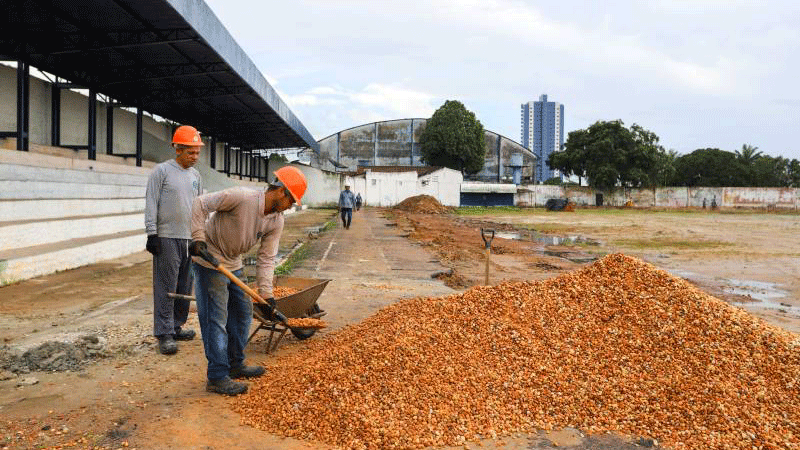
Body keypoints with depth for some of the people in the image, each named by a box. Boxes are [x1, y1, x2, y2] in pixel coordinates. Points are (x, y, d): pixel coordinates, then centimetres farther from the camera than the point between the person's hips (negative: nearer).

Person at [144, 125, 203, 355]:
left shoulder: (196, 175, 15)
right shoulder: (162, 171, -3)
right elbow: (151, 204, -6)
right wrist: (152, 234, -12)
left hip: (190, 239, 6)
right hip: (167, 239, -6)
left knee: (185, 288, 9)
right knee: (166, 287, -6)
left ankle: (176, 327, 20)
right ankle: (164, 334, -2)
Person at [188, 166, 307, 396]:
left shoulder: (276, 222, -5)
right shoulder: (240, 197, -26)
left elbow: (266, 258, -4)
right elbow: (200, 204, -19)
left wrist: (266, 293, -11)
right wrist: (198, 239, -26)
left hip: (233, 265, 8)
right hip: (209, 262, -8)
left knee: (242, 312, 15)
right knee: (216, 319, -7)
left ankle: (235, 365, 30)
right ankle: (217, 377, 1)